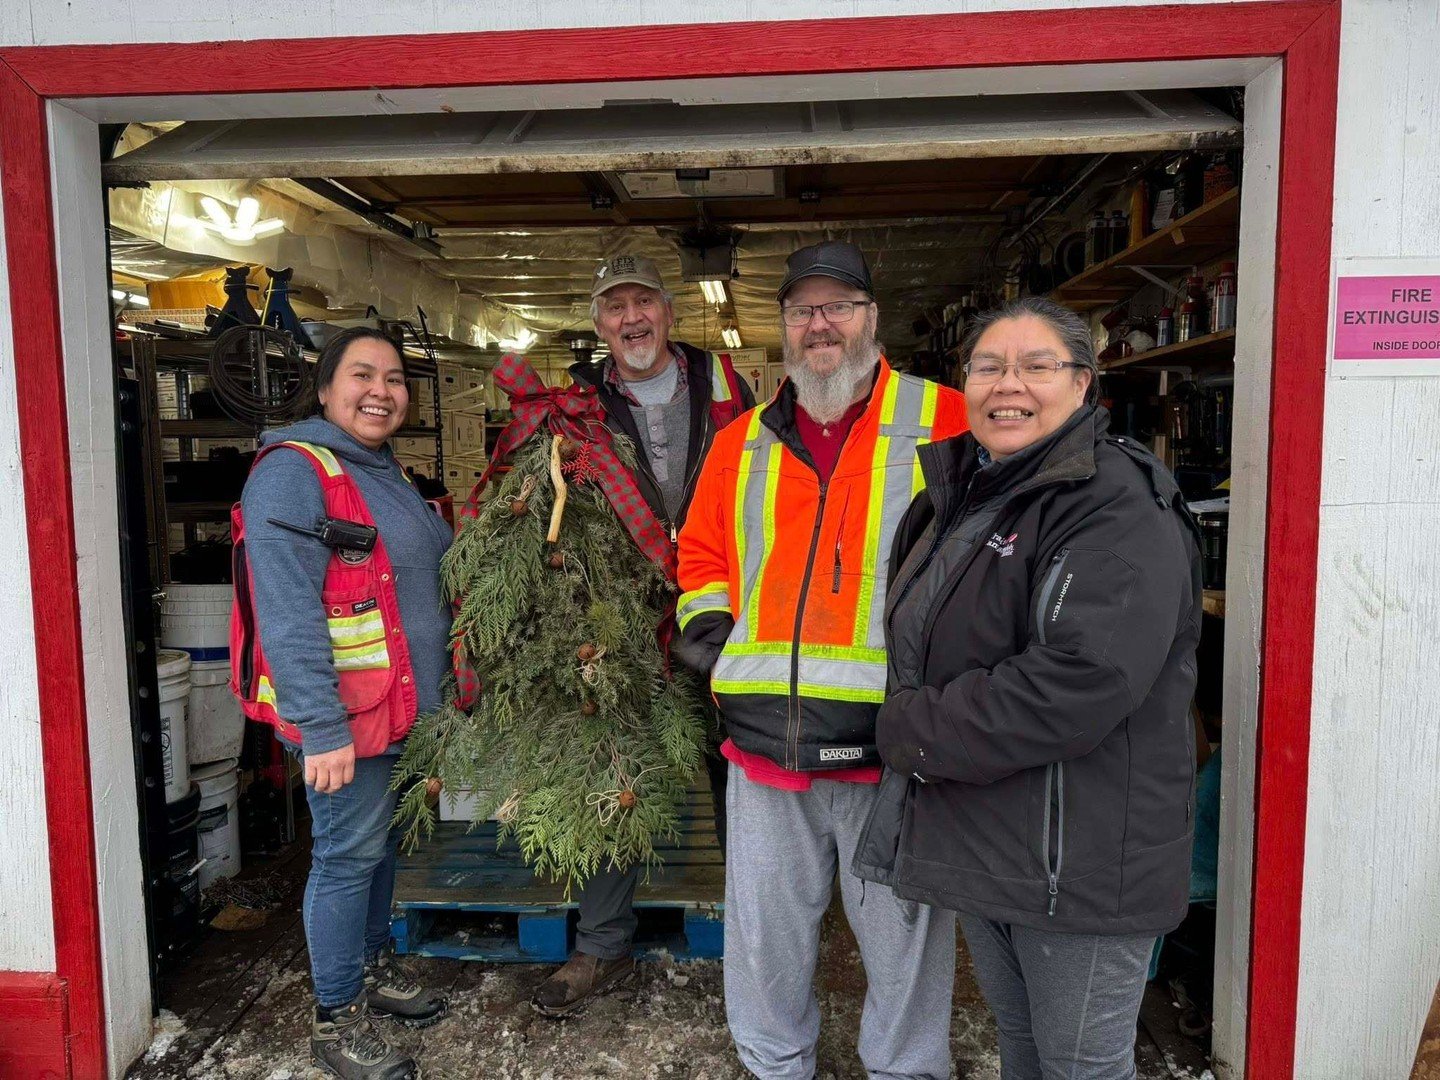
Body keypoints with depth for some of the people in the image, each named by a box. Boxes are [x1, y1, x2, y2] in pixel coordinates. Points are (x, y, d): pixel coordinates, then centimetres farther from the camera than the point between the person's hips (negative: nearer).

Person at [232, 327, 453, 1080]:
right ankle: (337, 1019, 20)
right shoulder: (294, 472, -16)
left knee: (378, 843, 21)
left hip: (396, 707, 9)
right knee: (349, 854, 2)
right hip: (342, 716, -9)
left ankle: (373, 966, 40)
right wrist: (321, 729, -27)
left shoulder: (384, 474, 13)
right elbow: (287, 615, -24)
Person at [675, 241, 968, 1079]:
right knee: (764, 936, 19)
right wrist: (707, 620, 4)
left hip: (893, 744, -3)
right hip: (765, 739, 4)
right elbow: (704, 554, 21)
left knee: (904, 941, 14)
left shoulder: (944, 421, -1)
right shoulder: (742, 441, 12)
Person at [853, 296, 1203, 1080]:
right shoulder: (960, 493, 9)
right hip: (977, 839, 8)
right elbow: (918, 646, 22)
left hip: (1079, 860, -8)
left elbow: (1077, 685, -30)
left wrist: (911, 731, -19)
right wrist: (912, 727, 3)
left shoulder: (1120, 509, -19)